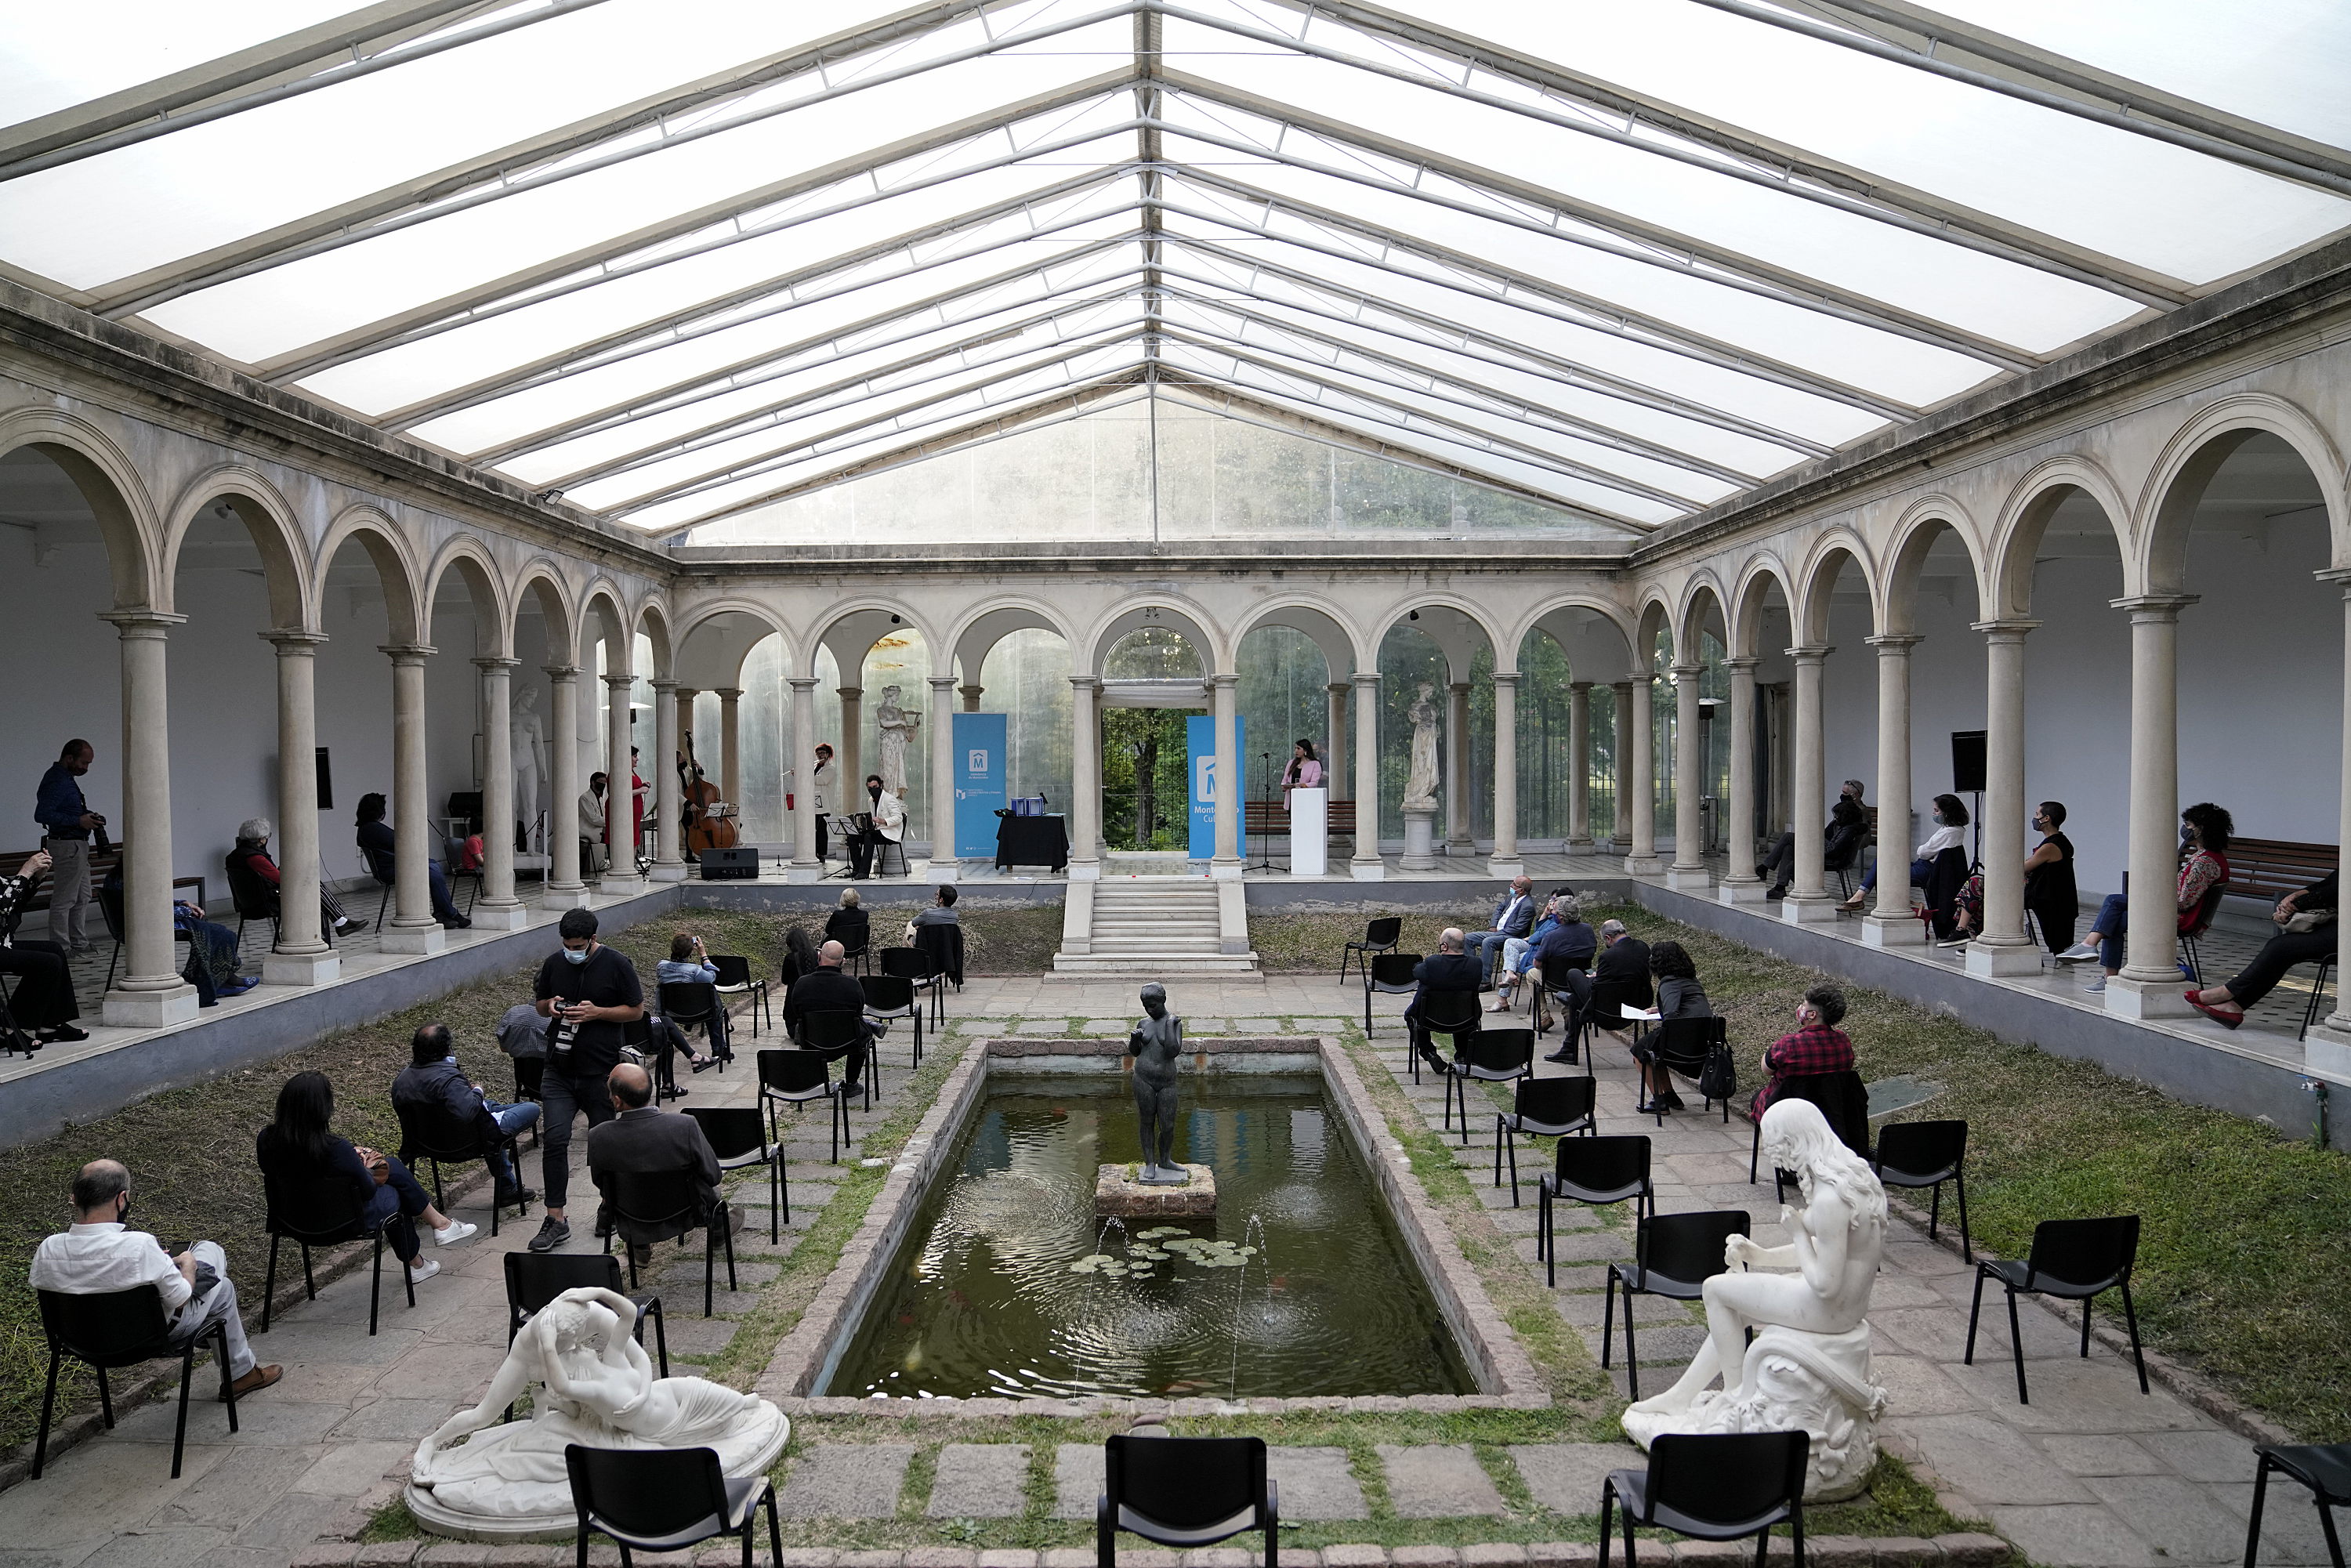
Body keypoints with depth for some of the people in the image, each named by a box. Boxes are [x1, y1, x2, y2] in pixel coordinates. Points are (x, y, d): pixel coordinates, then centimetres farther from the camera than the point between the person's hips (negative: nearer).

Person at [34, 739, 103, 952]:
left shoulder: (66, 778, 14)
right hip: (67, 846, -11)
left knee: (82, 898, 15)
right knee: (64, 900, -5)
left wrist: (87, 816, 7)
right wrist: (79, 821, -22)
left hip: (77, 846, 11)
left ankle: (79, 945, 22)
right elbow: (42, 814, -26)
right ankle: (61, 949, 0)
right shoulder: (57, 781, -18)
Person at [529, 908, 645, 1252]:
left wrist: (597, 1012, -16)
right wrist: (550, 1006, -6)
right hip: (559, 1069, 3)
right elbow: (540, 1005, 18)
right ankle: (555, 1218, -1)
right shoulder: (554, 963, 5)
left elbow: (636, 1011, -3)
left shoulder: (617, 965, -7)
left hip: (600, 1069, -3)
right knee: (554, 1139, -7)